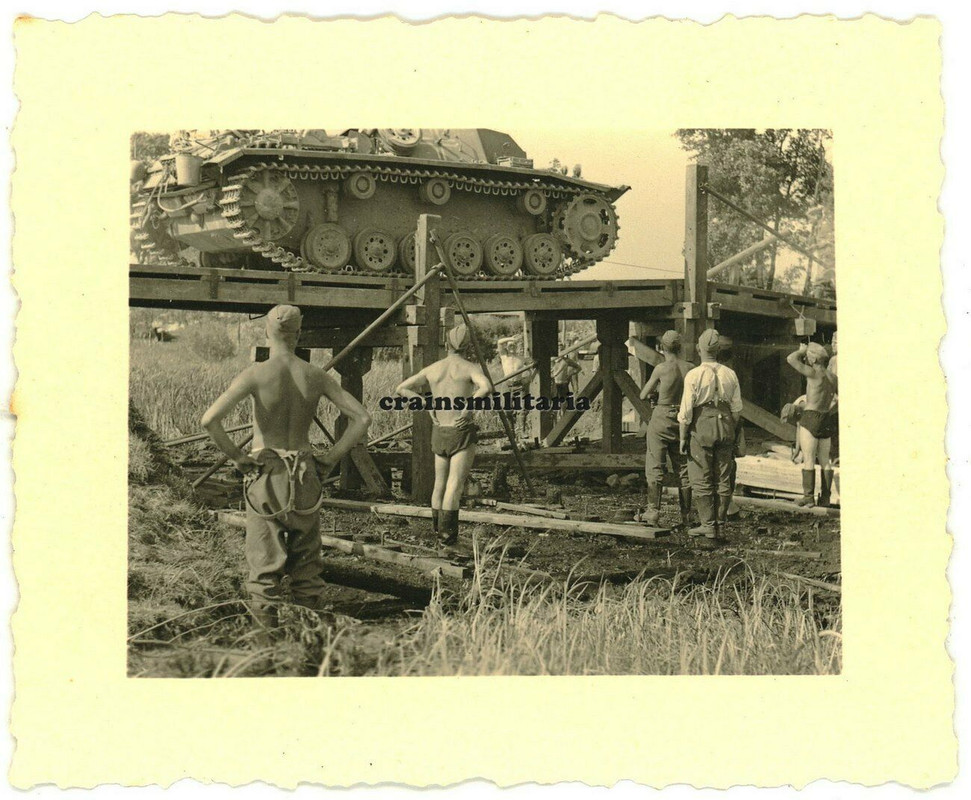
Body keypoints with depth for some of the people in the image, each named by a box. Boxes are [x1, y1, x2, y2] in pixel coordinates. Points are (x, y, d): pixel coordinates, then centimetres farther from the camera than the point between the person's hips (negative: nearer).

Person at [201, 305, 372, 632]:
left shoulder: (255, 374, -12)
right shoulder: (316, 376, -3)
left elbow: (210, 419, -23)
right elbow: (362, 418, -4)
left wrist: (235, 455, -10)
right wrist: (329, 457, 1)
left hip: (263, 473, -2)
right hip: (304, 475, 3)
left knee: (264, 556, 7)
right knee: (306, 558, 15)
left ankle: (267, 629, 12)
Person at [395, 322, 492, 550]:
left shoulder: (432, 369, 7)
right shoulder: (470, 368, -7)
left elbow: (401, 389, 9)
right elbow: (486, 387, -28)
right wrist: (468, 407, -17)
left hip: (439, 432, 5)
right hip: (462, 431, -5)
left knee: (440, 483, 17)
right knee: (455, 485, -9)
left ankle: (437, 531, 24)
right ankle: (448, 539, -14)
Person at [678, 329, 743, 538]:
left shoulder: (694, 375, -9)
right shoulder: (730, 374, 4)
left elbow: (686, 410, -10)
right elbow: (737, 408, 8)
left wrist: (683, 437, -4)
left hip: (701, 427, -4)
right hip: (725, 426, 4)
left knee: (701, 480, 2)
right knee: (723, 479, 11)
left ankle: (707, 525, 1)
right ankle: (719, 522, 15)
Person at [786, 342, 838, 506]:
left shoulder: (814, 373, -12)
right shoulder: (832, 377, 9)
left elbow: (791, 359, -15)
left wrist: (802, 351, 2)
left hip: (811, 417, -7)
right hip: (827, 420, 7)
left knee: (808, 460, -5)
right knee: (825, 461, 10)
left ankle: (808, 497, -6)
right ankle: (825, 497, 10)